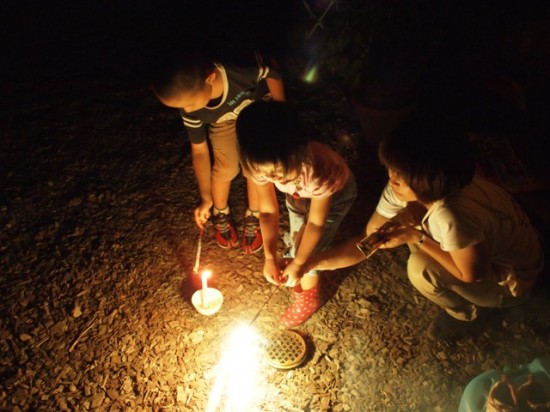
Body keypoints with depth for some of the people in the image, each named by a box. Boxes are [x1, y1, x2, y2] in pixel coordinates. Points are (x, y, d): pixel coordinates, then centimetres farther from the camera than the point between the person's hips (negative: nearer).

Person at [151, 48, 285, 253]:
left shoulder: (242, 68, -45)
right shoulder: (191, 110, -32)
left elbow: (272, 75, -21)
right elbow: (199, 150, -17)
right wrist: (206, 198, -11)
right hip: (224, 120, 1)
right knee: (226, 167, -7)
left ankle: (253, 217, 15)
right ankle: (221, 213, 24)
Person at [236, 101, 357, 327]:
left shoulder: (317, 171, -47)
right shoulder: (263, 165, -33)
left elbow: (316, 223, -30)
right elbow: (268, 211, -21)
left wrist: (297, 264, -22)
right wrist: (270, 257, -28)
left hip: (336, 192, -4)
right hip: (299, 192, 4)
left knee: (310, 247, -4)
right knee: (298, 238, 13)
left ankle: (308, 296, 22)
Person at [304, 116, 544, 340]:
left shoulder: (451, 217, -42)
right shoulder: (403, 188, -20)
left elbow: (471, 274, -24)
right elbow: (367, 241, -12)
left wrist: (416, 237, -26)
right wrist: (307, 264, -17)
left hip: (509, 282, -6)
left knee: (421, 269, -26)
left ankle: (466, 314, 7)